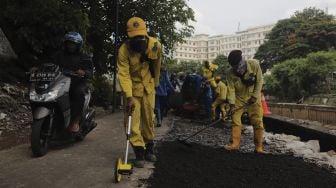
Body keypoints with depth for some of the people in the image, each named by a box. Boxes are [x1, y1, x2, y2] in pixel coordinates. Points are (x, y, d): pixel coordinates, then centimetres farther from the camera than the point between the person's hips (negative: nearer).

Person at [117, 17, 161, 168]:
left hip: (148, 87, 3)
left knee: (149, 118, 10)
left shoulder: (155, 45, -14)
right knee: (132, 120, -8)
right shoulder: (124, 50, -23)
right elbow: (123, 75, -28)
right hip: (131, 87, -2)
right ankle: (139, 153, 0)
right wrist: (129, 97, -38)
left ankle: (149, 148, 28)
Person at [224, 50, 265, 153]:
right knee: (235, 120, -2)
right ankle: (235, 144, 7)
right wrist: (232, 104, -27)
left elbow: (259, 81, -14)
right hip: (239, 98, 1)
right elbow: (231, 89, -18)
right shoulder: (231, 74, -20)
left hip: (253, 97, -1)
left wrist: (255, 96, -17)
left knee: (257, 122, -3)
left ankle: (259, 147, 7)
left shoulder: (254, 64, -22)